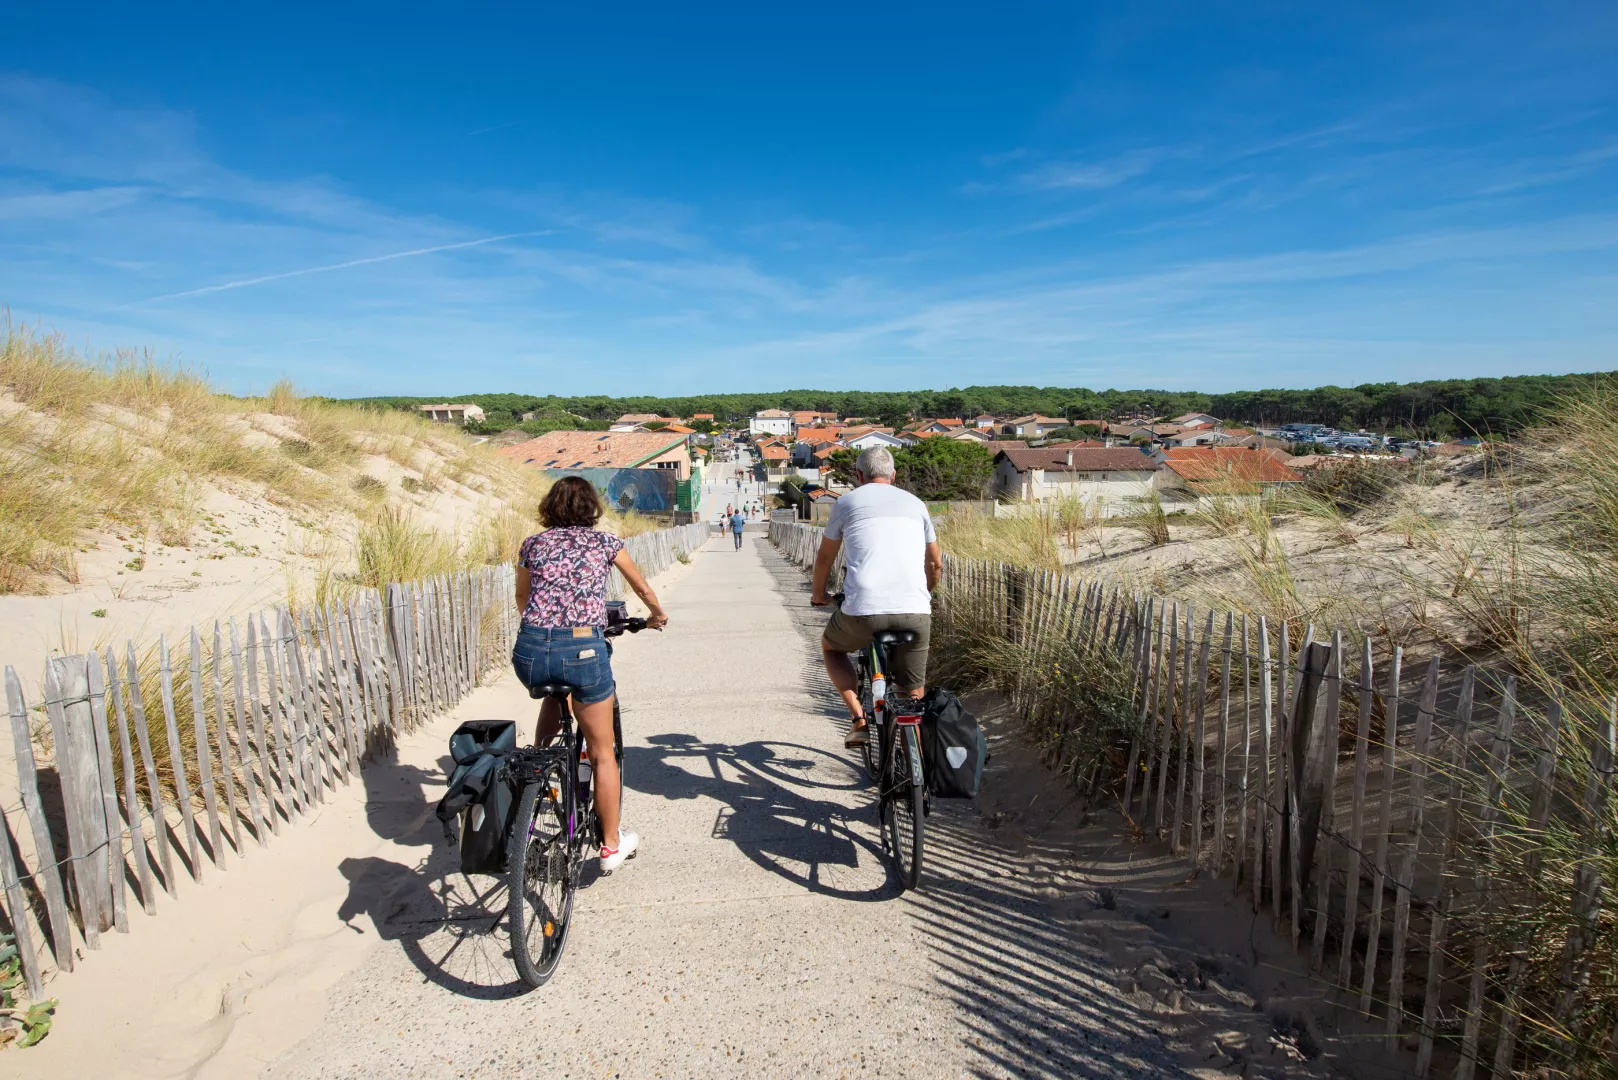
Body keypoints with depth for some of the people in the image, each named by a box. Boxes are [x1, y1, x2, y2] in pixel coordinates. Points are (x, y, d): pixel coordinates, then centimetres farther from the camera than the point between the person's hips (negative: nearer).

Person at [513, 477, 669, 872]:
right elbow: (642, 588, 25)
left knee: (554, 691, 40)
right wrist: (658, 615, 45)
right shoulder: (605, 542, 12)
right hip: (583, 649, -2)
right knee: (602, 752, 14)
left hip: (530, 649, 3)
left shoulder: (533, 544, 15)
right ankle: (611, 845, 25)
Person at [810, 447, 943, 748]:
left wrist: (819, 593, 40)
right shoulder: (915, 503, 19)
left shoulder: (847, 502, 11)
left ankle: (858, 719, 13)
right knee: (913, 695, 18)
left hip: (864, 610, -2)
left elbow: (825, 557, 22)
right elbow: (936, 564, 25)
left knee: (830, 646, 28)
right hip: (916, 613, 2)